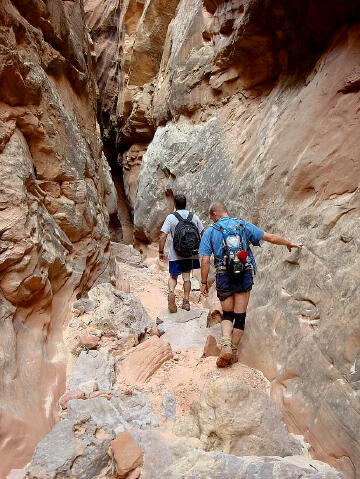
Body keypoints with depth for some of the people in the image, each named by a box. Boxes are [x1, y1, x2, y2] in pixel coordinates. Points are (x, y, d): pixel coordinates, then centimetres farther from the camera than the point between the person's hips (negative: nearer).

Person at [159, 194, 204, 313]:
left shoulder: (170, 217, -8)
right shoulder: (194, 217, 1)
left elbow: (163, 236, -13)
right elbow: (202, 234, 6)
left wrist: (161, 252, -4)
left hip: (175, 255, -2)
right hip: (190, 253, 3)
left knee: (173, 276, 11)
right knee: (186, 276, 14)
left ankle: (171, 291, -17)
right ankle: (186, 301, 14)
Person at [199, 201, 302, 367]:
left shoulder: (210, 231, 1)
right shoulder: (244, 225, 6)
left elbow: (205, 260, -4)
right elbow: (271, 238, 9)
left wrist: (204, 282, 4)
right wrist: (289, 243, 25)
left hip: (224, 278, -1)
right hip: (245, 276, 1)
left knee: (227, 315, 15)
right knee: (240, 316, 10)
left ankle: (226, 346, -6)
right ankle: (233, 353, 15)